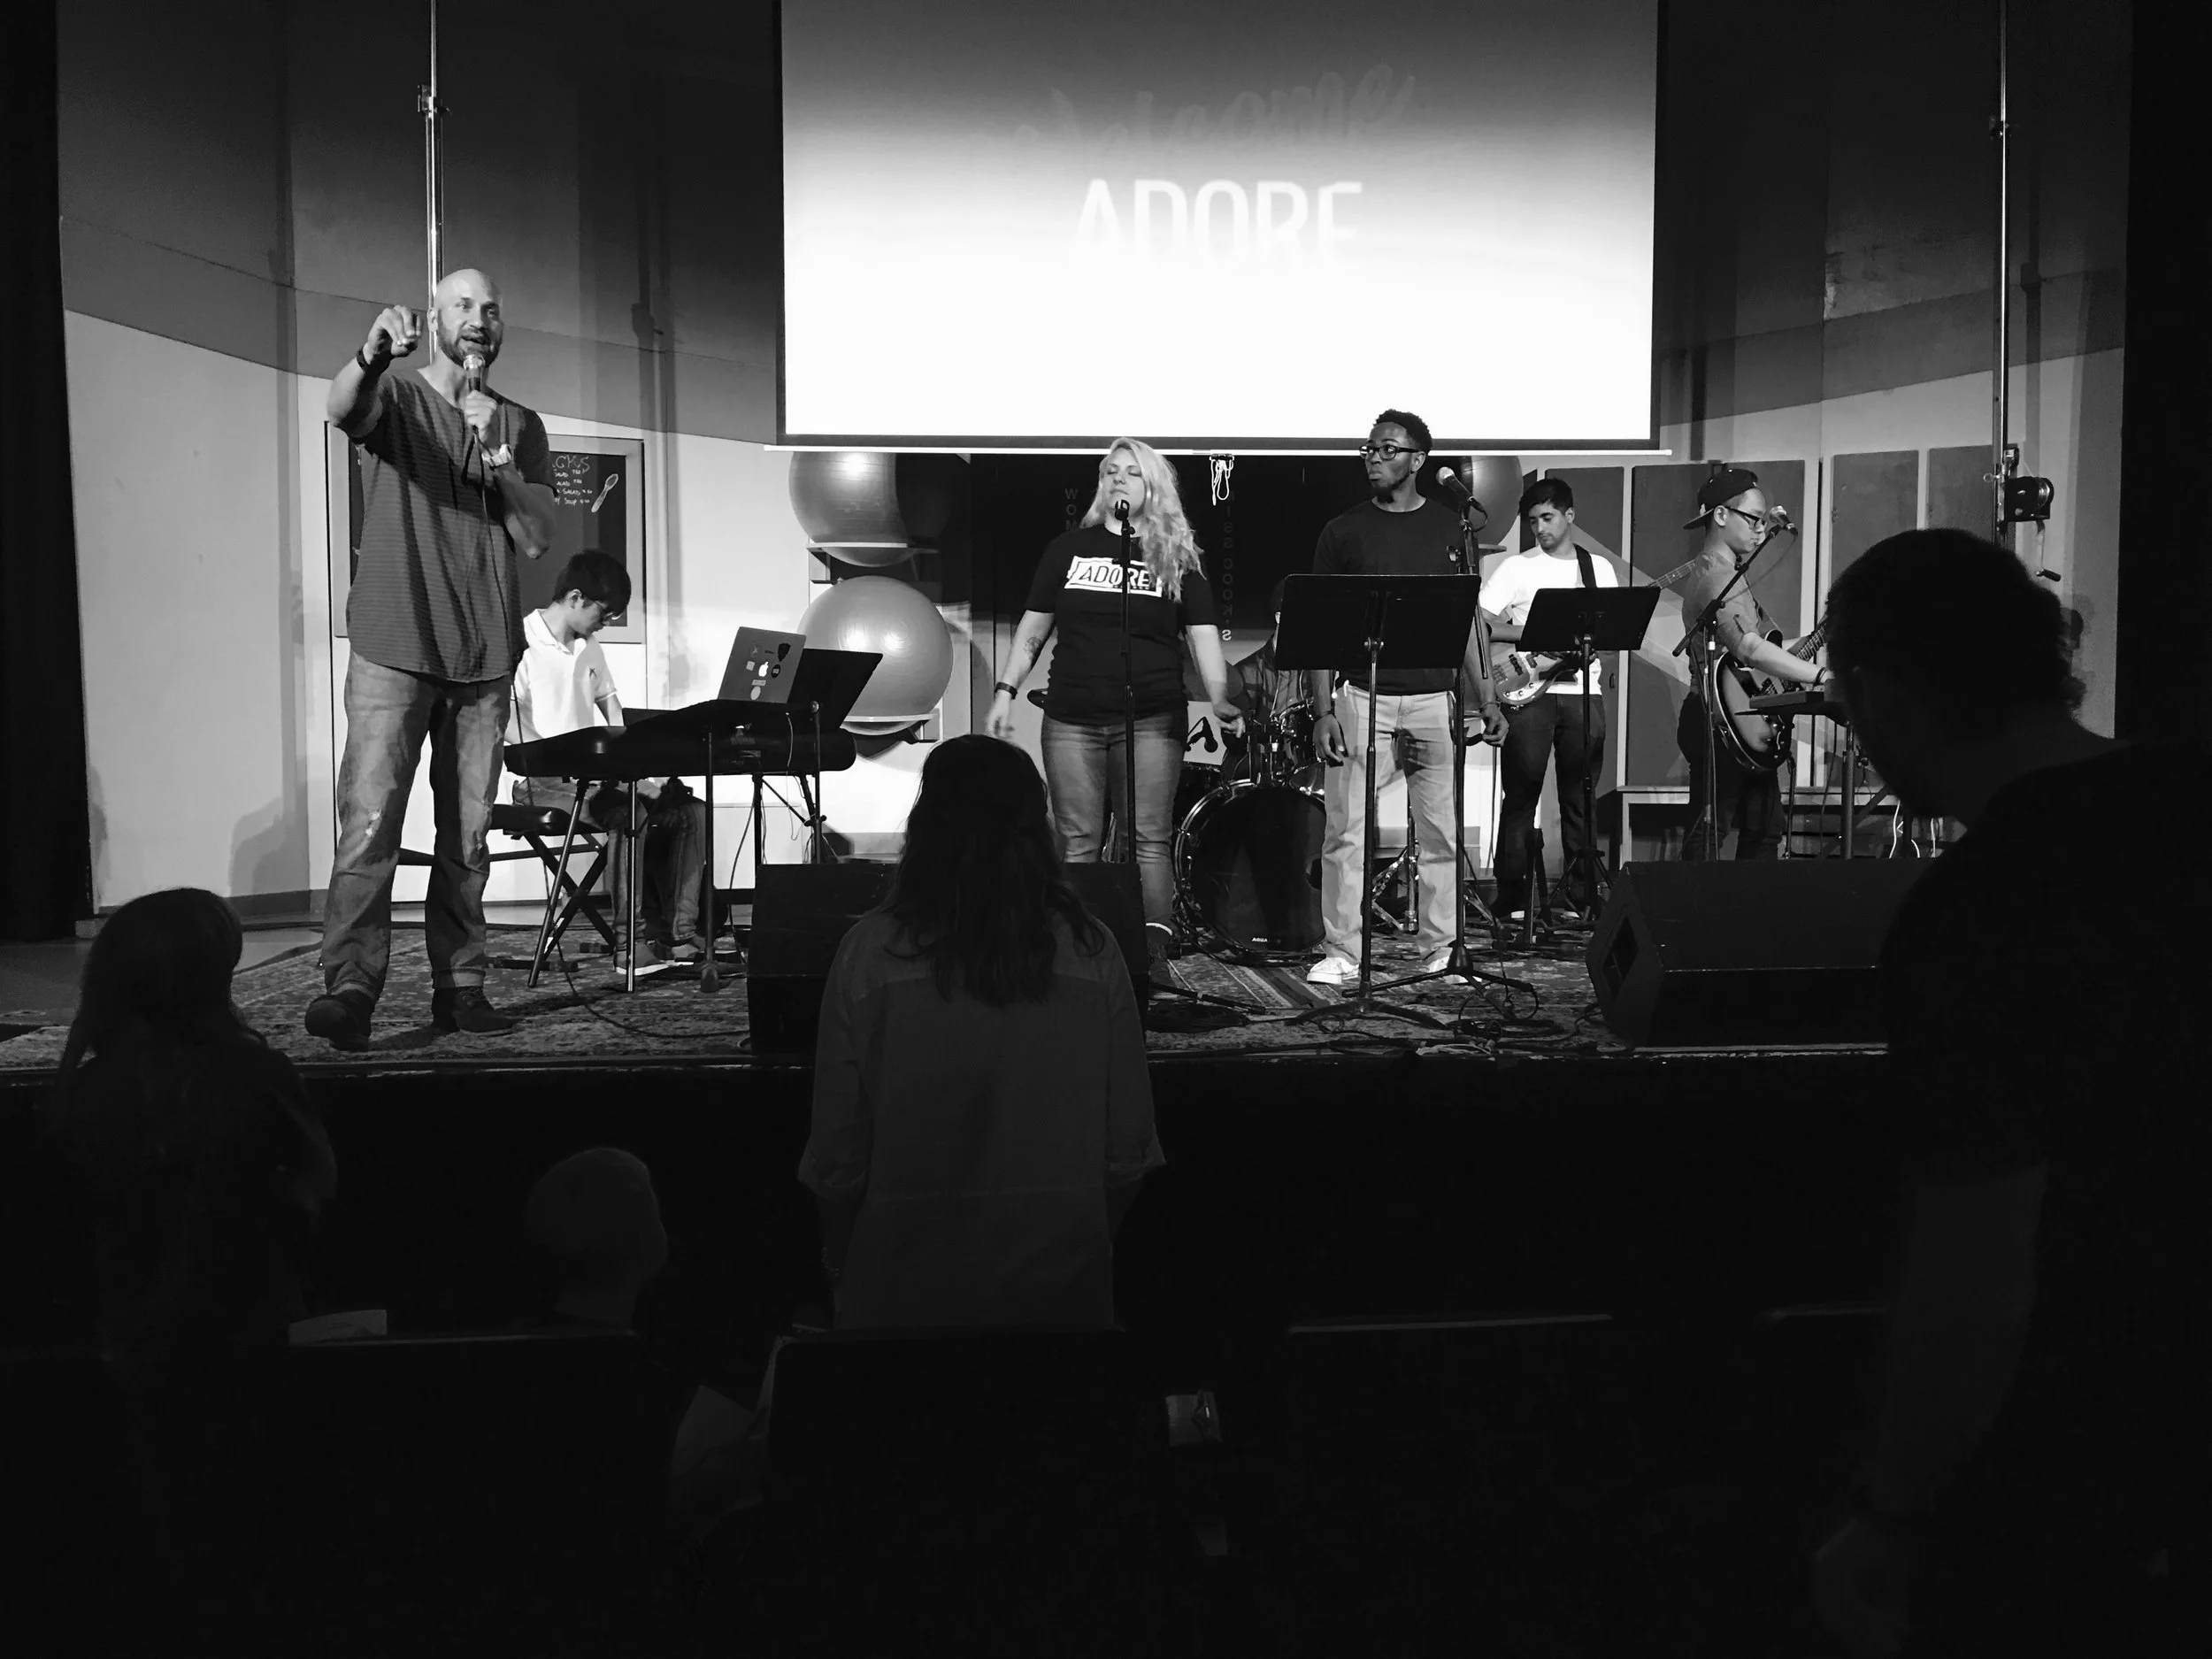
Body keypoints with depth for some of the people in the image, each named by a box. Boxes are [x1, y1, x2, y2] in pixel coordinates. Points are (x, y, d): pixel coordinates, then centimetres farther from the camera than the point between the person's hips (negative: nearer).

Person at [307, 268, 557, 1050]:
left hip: (484, 658, 4)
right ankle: (350, 986, -13)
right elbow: (340, 408, -20)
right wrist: (370, 356, -41)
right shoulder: (394, 397, 5)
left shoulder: (520, 426, 15)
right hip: (392, 649, -3)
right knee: (369, 821, -11)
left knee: (468, 833, 4)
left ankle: (459, 984, 8)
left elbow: (536, 539, 4)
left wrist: (498, 453, -10)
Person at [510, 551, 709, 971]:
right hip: (542, 782, -8)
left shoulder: (589, 648, 15)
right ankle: (630, 943, -26)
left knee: (691, 811, -8)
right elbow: (510, 738, -18)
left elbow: (610, 704, 23)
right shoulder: (521, 646, -11)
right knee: (630, 814, -33)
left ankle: (680, 935, -12)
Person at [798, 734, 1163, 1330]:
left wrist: (838, 1259, 9)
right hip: (1061, 1281, 1)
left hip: (907, 1286, -1)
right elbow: (1129, 1148, -2)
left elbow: (838, 1148, -8)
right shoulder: (1091, 952, -7)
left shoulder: (870, 952, -13)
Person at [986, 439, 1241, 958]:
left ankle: (1154, 952, -2)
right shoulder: (1068, 549, 11)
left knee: (1150, 841, -4)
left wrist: (1221, 698, -14)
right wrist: (1006, 691, 5)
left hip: (1152, 720, -1)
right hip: (1071, 720, 2)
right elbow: (1032, 630, 14)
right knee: (1077, 843, 2)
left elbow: (1203, 634, 1)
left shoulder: (1176, 557, 7)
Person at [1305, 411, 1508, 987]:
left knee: (1444, 832, 4)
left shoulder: (1448, 527, 9)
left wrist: (1485, 698, 5)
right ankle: (1341, 954, 5)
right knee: (1347, 832, -4)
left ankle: (1440, 948, 15)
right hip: (1362, 697, -2)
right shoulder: (1343, 531, 4)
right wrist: (1323, 710, -6)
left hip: (1434, 699, 2)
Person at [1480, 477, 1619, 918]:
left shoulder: (1599, 568, 15)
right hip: (1528, 692, -3)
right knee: (1521, 796, -4)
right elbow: (1478, 623, -5)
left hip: (1582, 689, 3)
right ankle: (1512, 899, 0)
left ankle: (1581, 894, 11)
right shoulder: (1515, 568, 4)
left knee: (1580, 797, 5)